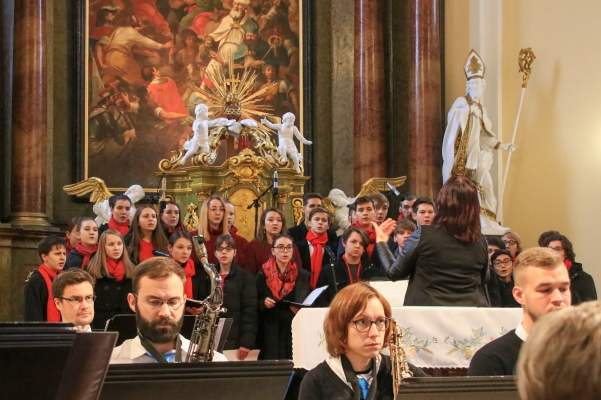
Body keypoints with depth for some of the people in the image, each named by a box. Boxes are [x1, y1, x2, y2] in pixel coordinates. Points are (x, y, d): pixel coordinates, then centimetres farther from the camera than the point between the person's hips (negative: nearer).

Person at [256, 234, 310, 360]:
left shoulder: (303, 276, 6)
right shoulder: (263, 274, 5)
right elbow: (255, 305, 8)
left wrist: (301, 310, -12)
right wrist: (263, 303, -12)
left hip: (295, 331, 0)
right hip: (270, 332, 0)